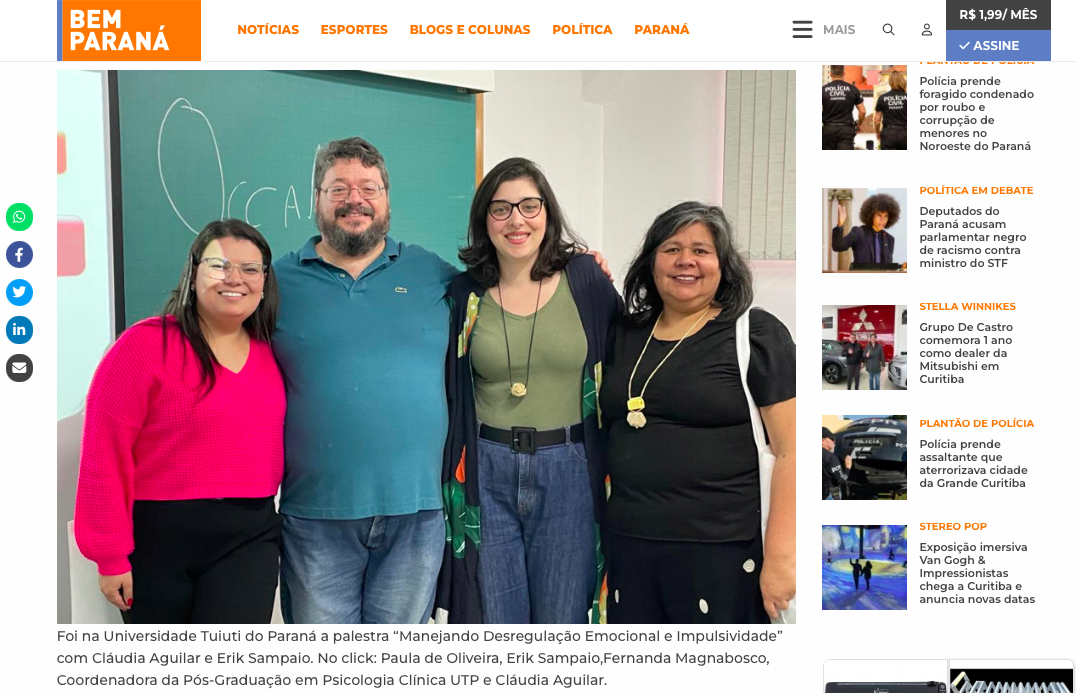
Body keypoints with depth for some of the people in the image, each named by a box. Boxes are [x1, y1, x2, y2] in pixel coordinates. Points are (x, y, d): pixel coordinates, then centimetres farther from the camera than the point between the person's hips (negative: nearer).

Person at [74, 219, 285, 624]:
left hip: (248, 537, 3)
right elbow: (105, 454, -11)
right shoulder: (145, 345, -10)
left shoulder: (270, 355, 6)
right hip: (159, 535, -3)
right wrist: (111, 555, -11)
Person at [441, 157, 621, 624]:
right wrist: (451, 479, 4)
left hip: (567, 472, -1)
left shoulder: (585, 278, -1)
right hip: (486, 474, 1)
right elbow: (448, 393, 8)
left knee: (560, 620, 7)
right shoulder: (465, 293, 3)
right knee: (493, 619, 9)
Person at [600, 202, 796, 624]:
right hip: (629, 546, 5)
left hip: (720, 553, -4)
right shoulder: (625, 335, 12)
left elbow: (791, 450, -8)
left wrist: (780, 556, -15)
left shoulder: (756, 333, -4)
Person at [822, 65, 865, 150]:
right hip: (846, 129, 0)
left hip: (828, 129, 0)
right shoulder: (852, 89, 1)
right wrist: (858, 125, 19)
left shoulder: (823, 89, -2)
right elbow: (862, 111, 2)